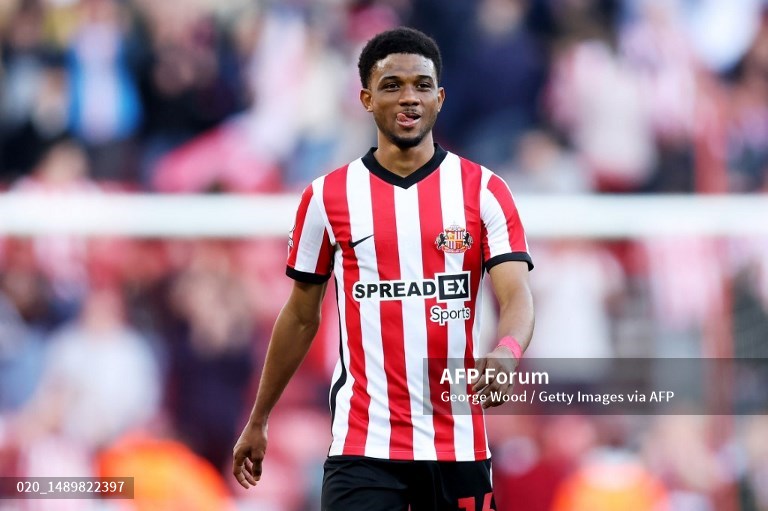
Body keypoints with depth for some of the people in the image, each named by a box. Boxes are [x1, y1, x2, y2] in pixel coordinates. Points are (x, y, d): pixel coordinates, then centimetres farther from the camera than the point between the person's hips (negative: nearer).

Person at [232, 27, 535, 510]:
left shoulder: (484, 191, 2)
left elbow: (517, 296, -9)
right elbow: (301, 317, 14)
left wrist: (507, 352, -32)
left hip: (458, 446, 1)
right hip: (363, 447, -1)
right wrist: (257, 422, 17)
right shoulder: (328, 197, 5)